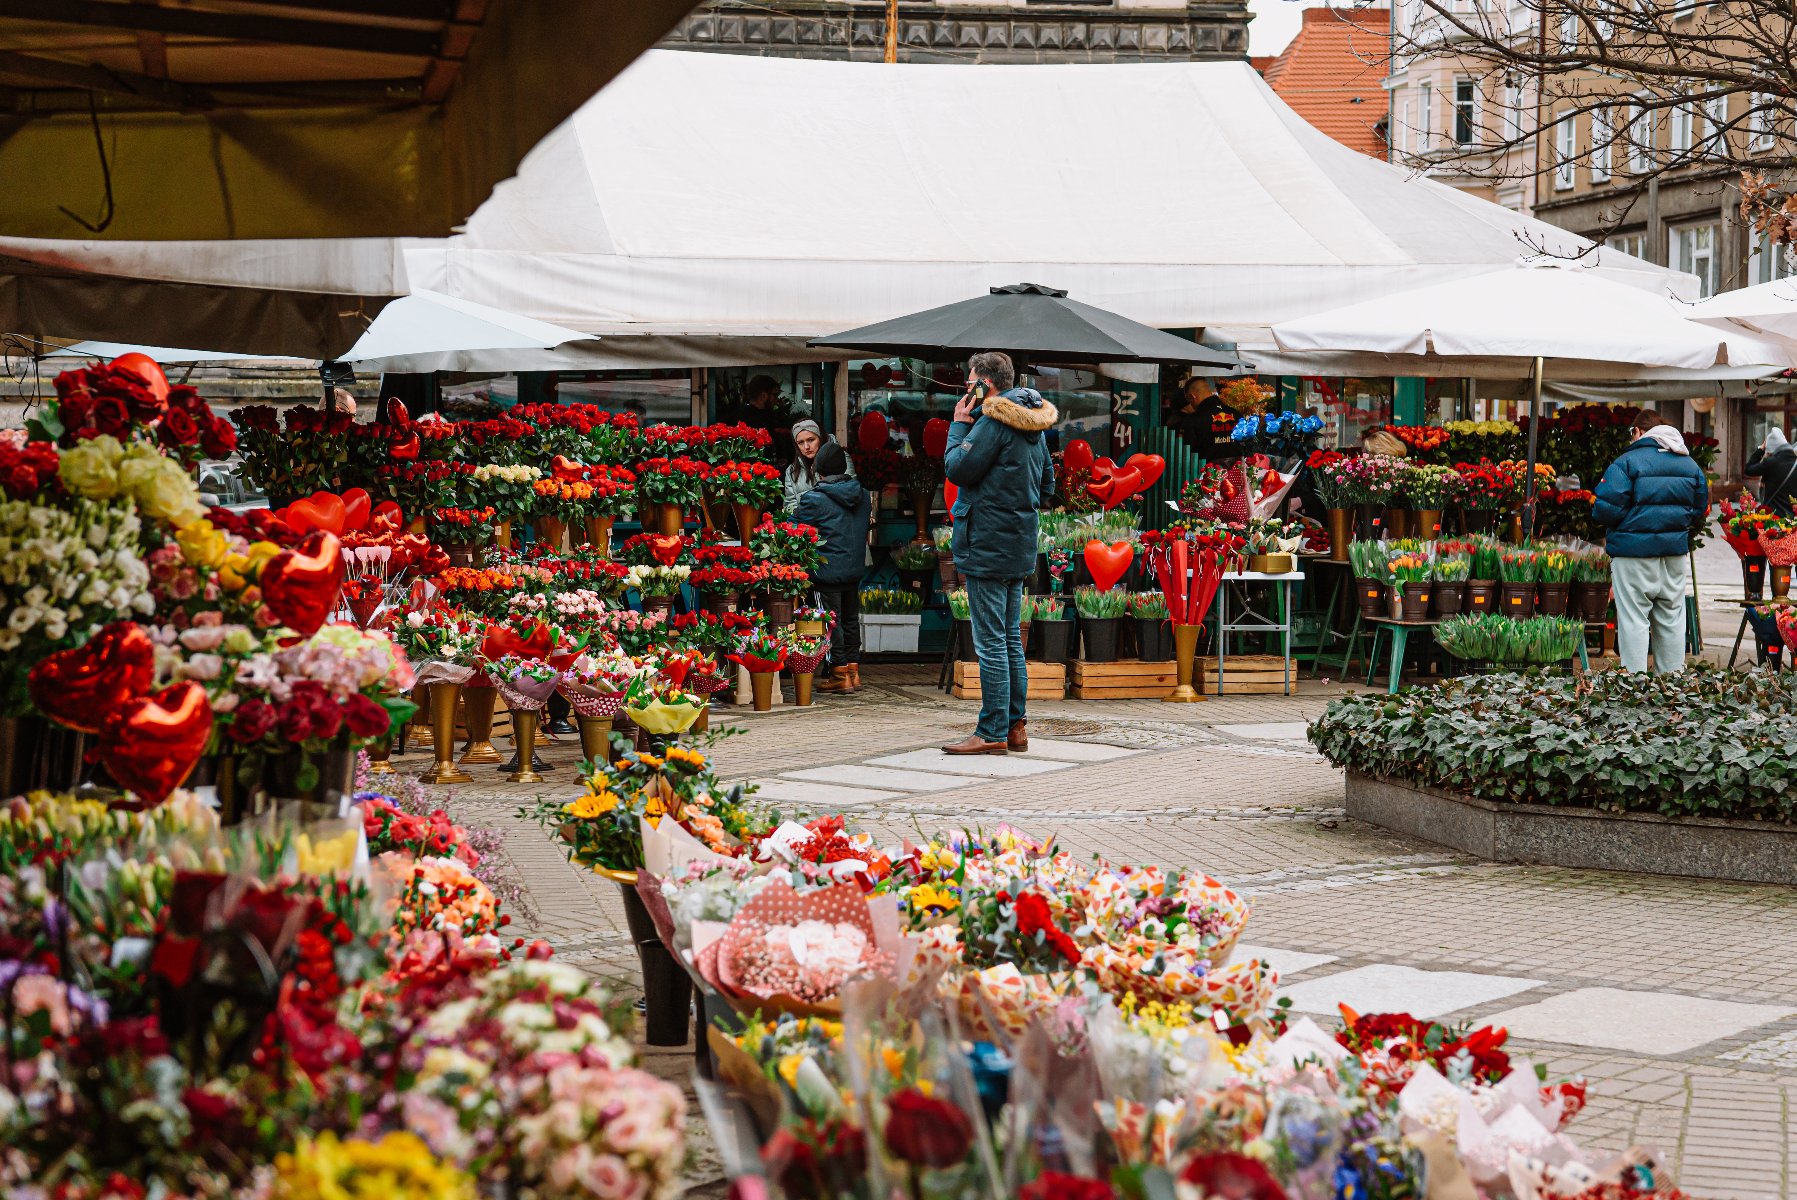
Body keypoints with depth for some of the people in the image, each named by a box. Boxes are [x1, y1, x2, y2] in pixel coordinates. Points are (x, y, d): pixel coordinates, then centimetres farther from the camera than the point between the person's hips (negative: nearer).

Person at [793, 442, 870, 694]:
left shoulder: (813, 499, -14)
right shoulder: (862, 495, 5)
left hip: (828, 570, -6)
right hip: (855, 569, 6)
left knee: (832, 621, 1)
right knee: (851, 619, 15)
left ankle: (840, 675, 2)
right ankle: (854, 671, 19)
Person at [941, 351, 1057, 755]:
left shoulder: (993, 420, -16)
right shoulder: (1032, 423, 14)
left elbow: (957, 468, -16)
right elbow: (1047, 479, 22)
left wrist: (958, 426, -4)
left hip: (987, 544, -9)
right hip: (1019, 545, 9)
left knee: (991, 642, -6)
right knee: (1011, 639, 14)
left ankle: (992, 733, -4)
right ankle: (1016, 726, 17)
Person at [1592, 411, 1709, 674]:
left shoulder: (1627, 461, -12)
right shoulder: (1689, 464, 8)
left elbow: (1607, 508, -17)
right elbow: (1701, 509, 12)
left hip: (1634, 552, -6)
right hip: (1675, 553, 6)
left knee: (1633, 619, -1)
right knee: (1671, 618, 13)